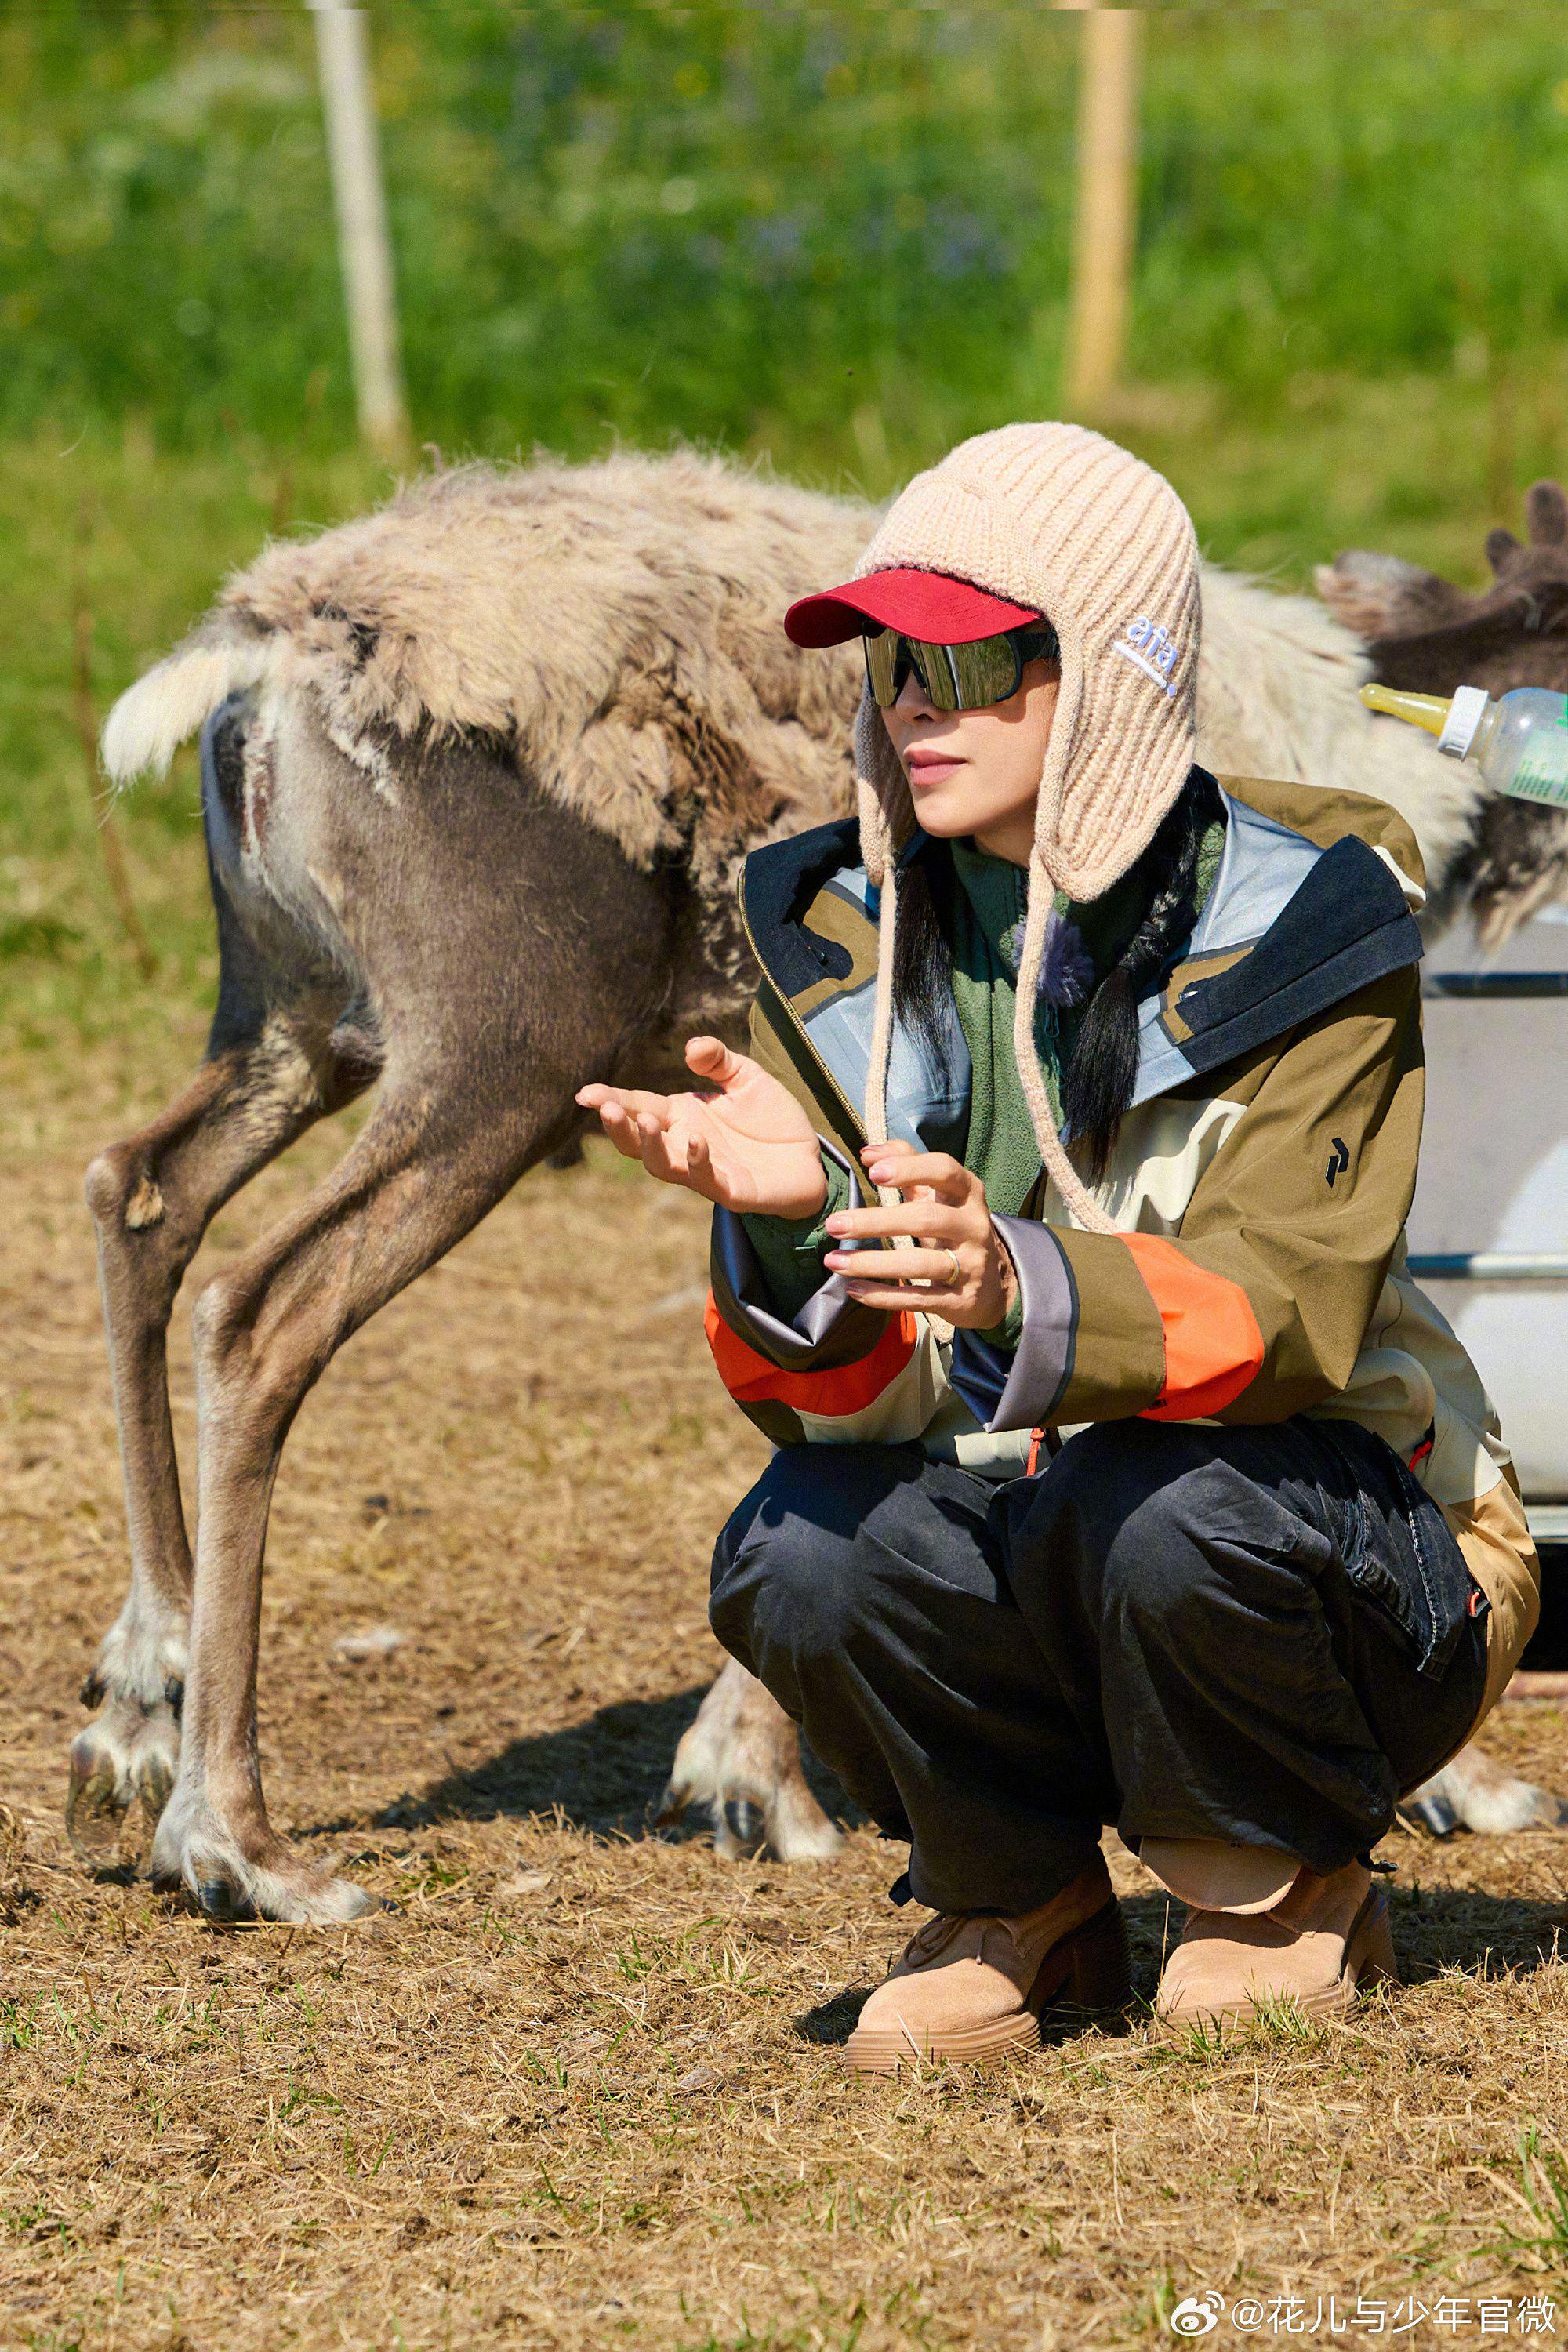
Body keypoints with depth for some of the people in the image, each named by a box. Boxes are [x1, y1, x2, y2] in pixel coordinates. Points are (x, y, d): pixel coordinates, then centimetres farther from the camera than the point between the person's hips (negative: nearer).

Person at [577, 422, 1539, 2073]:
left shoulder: (1296, 918, -15)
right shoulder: (841, 946, -5)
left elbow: (1281, 1321, -27)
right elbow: (850, 1402, -12)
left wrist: (1015, 1286, -47)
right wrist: (790, 1219, -36)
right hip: (1014, 1564, 3)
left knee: (1155, 1504, -35)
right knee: (793, 1557, -28)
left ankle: (1283, 1896, -3)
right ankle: (1021, 1909, 3)